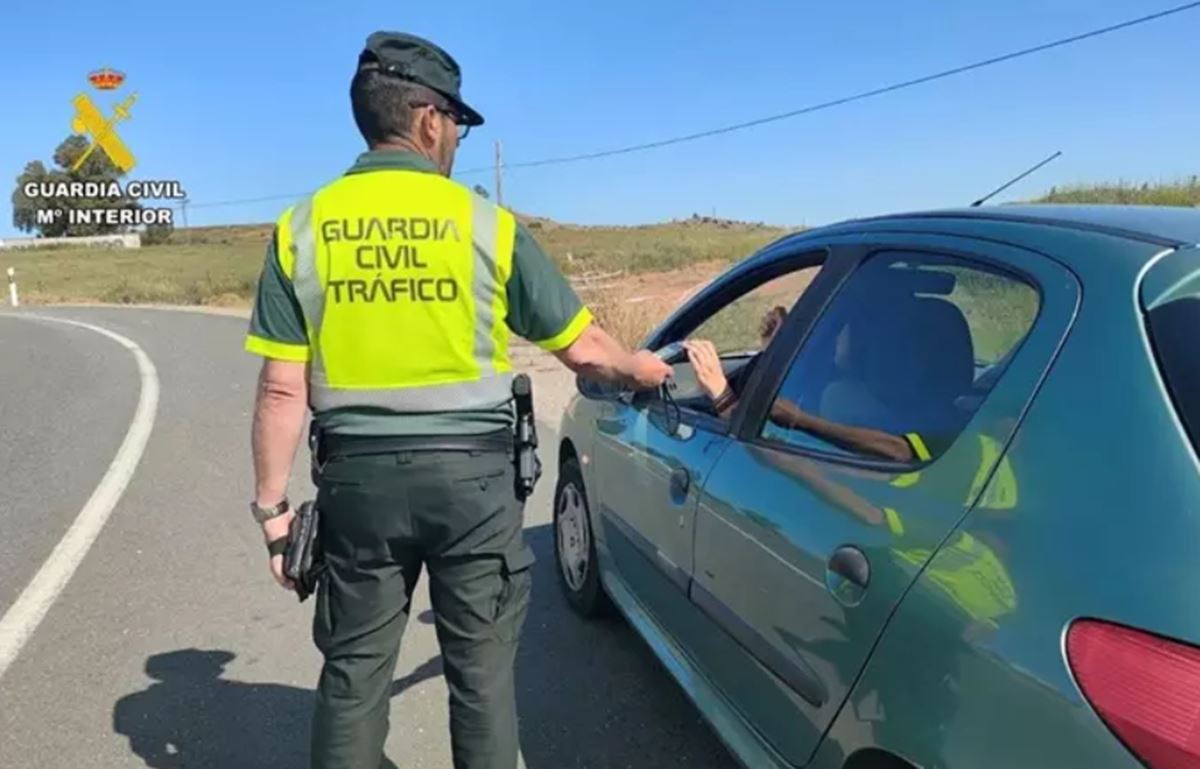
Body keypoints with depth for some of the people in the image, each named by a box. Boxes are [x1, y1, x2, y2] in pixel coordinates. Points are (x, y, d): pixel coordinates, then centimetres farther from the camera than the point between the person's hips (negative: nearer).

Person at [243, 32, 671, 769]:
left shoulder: (302, 229, 0)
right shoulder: (488, 224, -4)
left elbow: (284, 390, -3)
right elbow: (584, 350, 1)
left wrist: (273, 504, 6)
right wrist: (653, 370, 20)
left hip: (358, 476, 2)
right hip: (470, 473, -1)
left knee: (353, 671, 15)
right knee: (482, 669, 13)